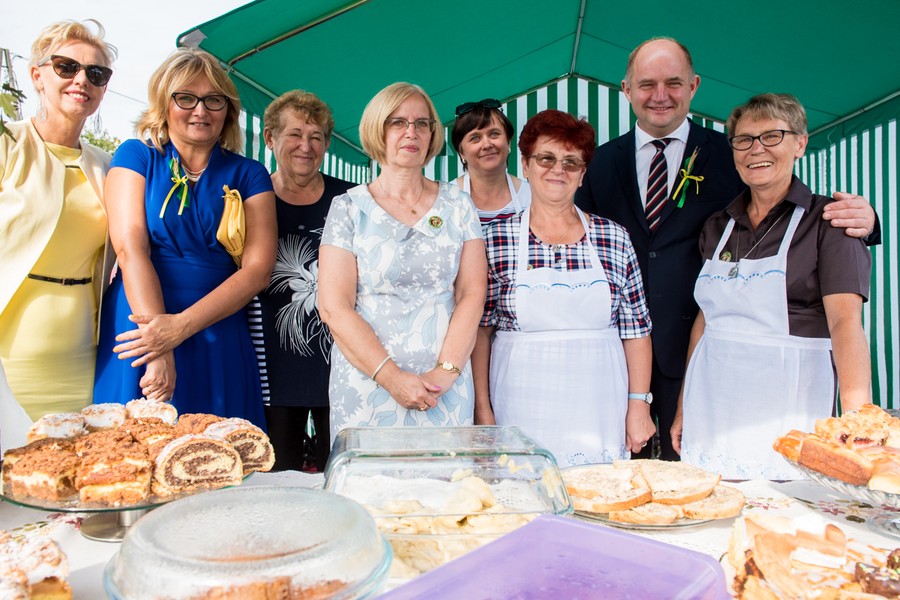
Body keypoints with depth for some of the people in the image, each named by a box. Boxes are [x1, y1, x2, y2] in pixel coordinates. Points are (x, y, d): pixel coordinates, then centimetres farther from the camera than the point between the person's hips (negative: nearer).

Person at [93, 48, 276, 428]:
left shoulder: (248, 175, 7)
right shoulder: (136, 156, 5)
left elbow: (258, 268, -4)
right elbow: (130, 249, -7)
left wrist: (180, 326, -16)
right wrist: (159, 353, -18)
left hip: (219, 338, 1)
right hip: (140, 330, 0)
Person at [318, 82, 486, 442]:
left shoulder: (458, 206, 8)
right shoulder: (349, 208, 2)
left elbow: (472, 293, 1)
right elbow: (334, 307, -6)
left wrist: (445, 372, -11)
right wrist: (392, 378, -14)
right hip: (368, 388, -1)